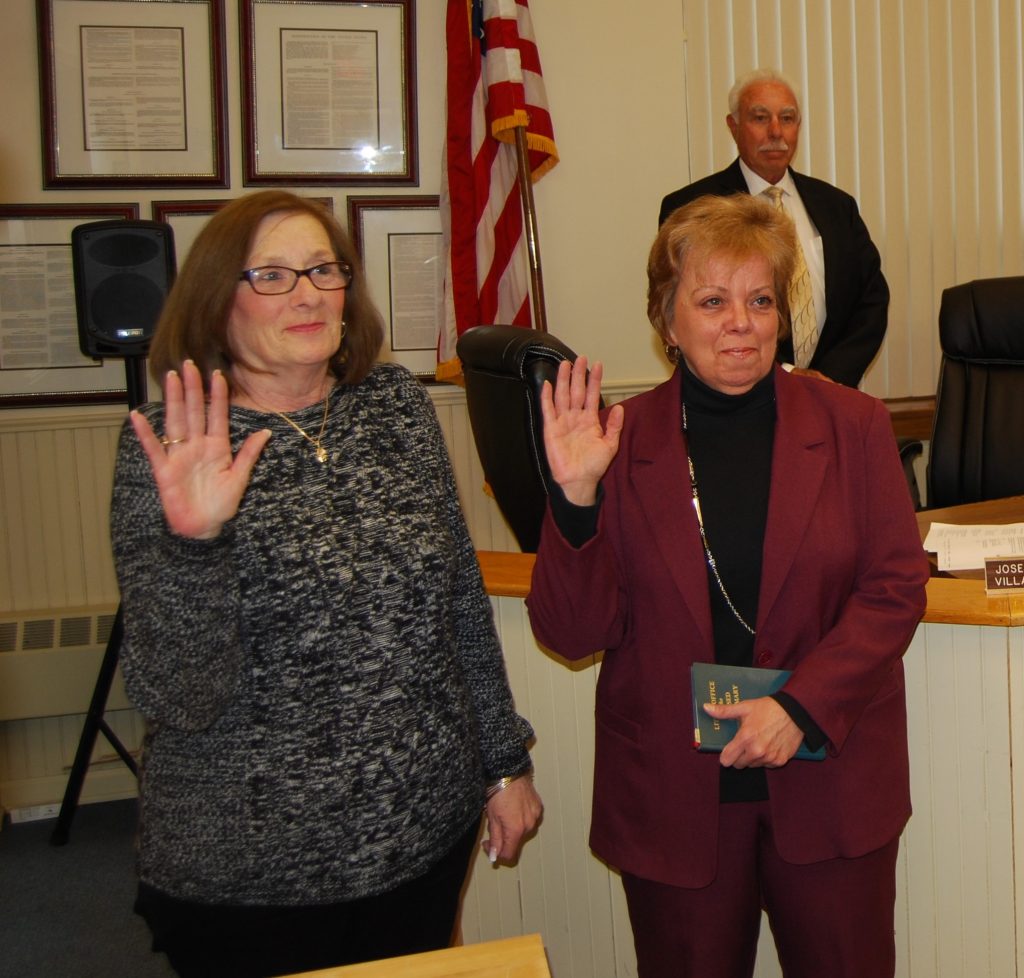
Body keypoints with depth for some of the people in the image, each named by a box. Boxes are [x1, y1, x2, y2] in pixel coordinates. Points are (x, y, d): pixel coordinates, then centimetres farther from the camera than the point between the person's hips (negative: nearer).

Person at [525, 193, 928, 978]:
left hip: (831, 790, 1)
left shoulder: (853, 426, -1)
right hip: (674, 802, 0)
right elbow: (572, 634, -6)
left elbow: (897, 587, -3)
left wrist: (802, 704, -15)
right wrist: (577, 498, -21)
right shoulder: (620, 443, -5)